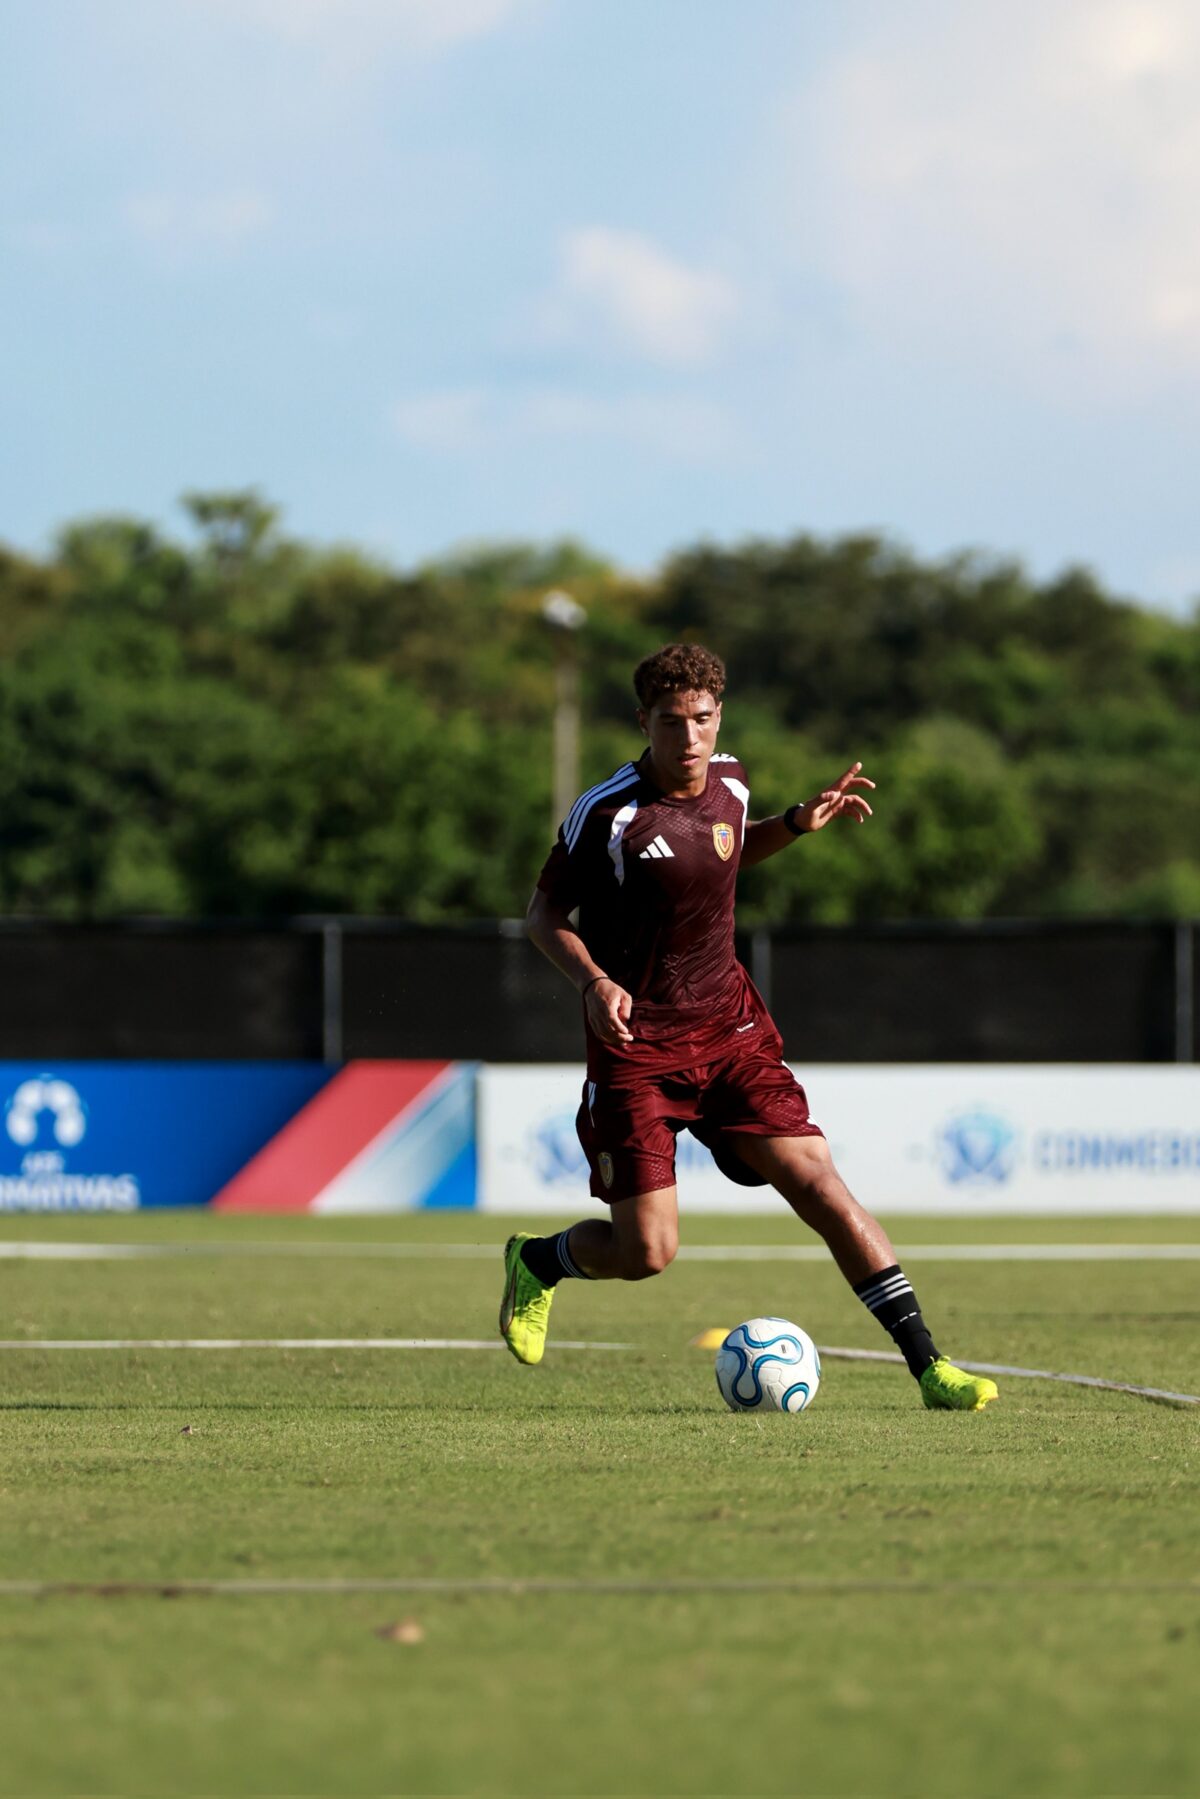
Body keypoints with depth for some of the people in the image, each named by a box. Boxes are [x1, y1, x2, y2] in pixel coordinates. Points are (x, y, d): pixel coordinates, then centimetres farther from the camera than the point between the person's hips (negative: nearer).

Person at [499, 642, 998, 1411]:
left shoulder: (729, 783, 2)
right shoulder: (608, 813, -15)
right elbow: (547, 912, -4)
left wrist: (799, 823, 8)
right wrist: (594, 982, -22)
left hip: (730, 1029, 4)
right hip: (637, 1047, -4)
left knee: (818, 1181, -10)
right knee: (645, 1252, -7)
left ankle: (927, 1364, -9)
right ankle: (538, 1262, 28)